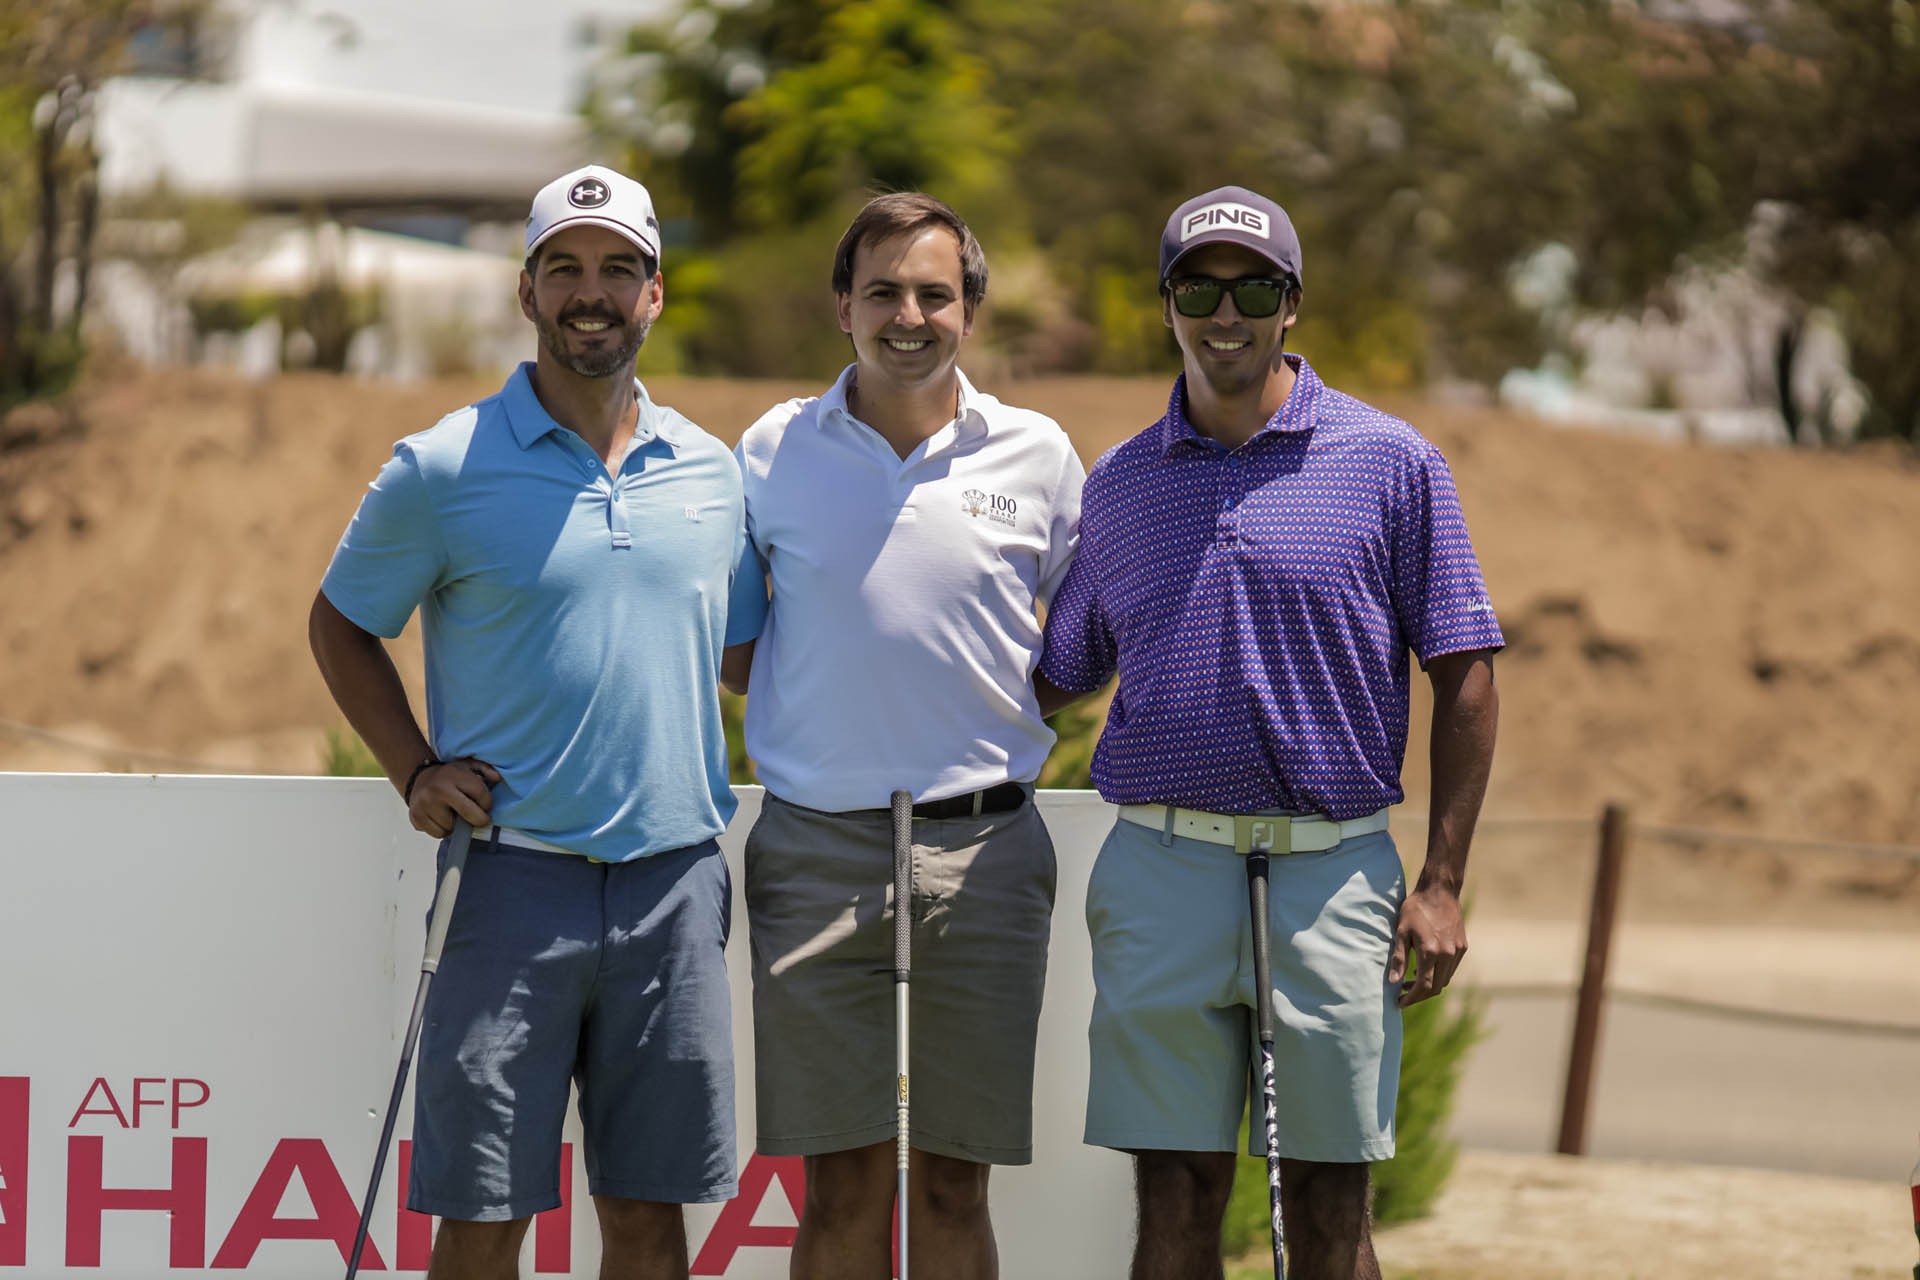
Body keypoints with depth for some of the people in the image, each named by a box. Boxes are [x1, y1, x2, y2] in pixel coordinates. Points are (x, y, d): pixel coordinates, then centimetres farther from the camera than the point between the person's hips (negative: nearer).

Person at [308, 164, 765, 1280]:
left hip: (674, 881, 3)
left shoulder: (712, 473, 11)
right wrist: (415, 771, -1)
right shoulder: (445, 470, -1)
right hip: (515, 879, -3)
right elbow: (343, 624, 10)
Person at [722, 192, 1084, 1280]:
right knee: (841, 1188, 0)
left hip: (982, 850, 0)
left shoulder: (1037, 456, 5)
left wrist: (1017, 706, 3)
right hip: (816, 850, 0)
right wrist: (805, 715, 4)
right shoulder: (775, 452, 4)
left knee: (954, 1186, 3)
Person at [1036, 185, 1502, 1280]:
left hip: (1333, 871, -2)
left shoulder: (1392, 463, 2)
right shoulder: (1120, 484, 10)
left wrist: (1442, 885, -4)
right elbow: (1057, 678, 17)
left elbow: (1465, 676, 1)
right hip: (1161, 872, 2)